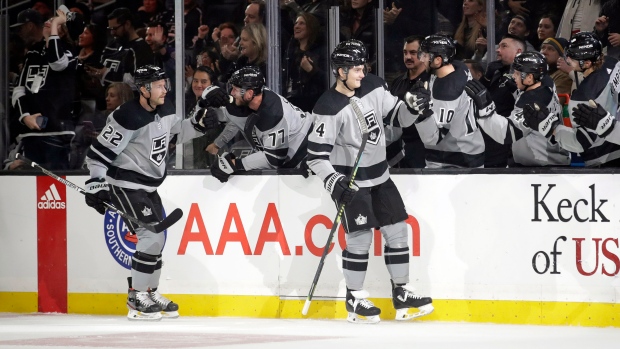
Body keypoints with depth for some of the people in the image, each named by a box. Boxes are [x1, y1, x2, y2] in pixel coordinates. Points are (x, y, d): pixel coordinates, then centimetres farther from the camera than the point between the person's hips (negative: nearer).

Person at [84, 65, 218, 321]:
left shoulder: (164, 110, 2)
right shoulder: (128, 117, -23)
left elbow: (177, 131, 22)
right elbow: (99, 151, -20)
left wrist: (198, 124, 4)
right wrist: (95, 183, -25)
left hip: (149, 184, 9)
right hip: (126, 183, -9)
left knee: (157, 237, 12)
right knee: (151, 235, -16)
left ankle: (150, 293, 26)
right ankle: (136, 299, -10)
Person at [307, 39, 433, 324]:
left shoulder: (373, 87, -1)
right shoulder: (329, 108, -20)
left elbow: (396, 116, 9)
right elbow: (316, 155, -19)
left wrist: (412, 108, -12)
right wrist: (334, 181, -30)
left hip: (379, 176, 7)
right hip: (350, 180, -7)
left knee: (397, 230, 7)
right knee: (360, 238, -10)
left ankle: (401, 294, 16)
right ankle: (355, 300, 4)